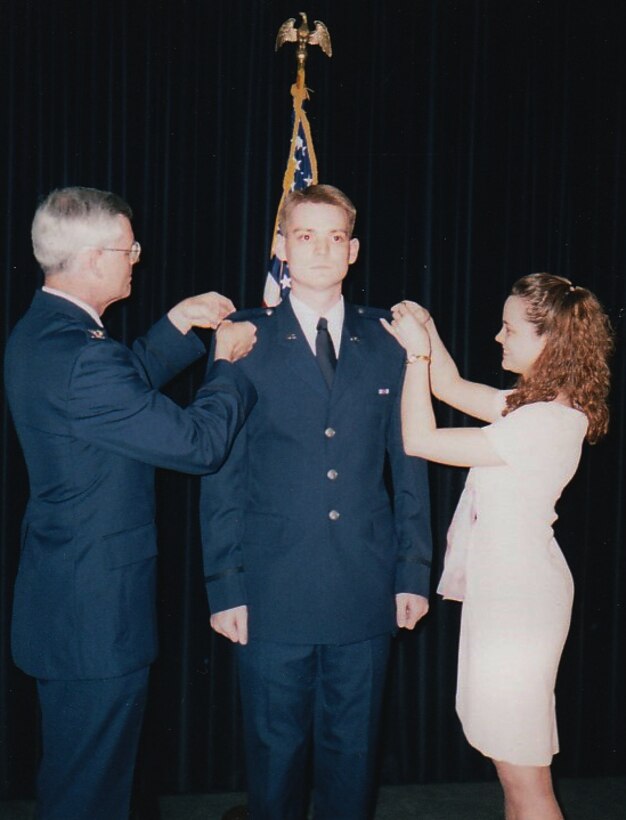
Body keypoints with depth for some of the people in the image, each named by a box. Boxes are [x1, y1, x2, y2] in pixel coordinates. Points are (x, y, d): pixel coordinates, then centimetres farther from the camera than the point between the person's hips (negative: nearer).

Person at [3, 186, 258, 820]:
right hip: (96, 612, -10)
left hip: (60, 596, 10)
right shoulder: (80, 358, -28)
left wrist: (178, 327, 16)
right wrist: (229, 362, -7)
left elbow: (127, 388, 21)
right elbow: (199, 442, -23)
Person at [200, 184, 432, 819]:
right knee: (275, 751, 10)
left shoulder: (387, 342, 6)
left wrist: (413, 572, 5)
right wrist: (224, 586, -5)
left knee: (353, 750, 14)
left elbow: (409, 464, 8)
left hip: (366, 592, 2)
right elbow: (221, 474, -1)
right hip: (273, 593, -2)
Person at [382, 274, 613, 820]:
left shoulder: (548, 422, -22)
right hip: (504, 585, 10)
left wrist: (417, 353, -12)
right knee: (512, 760, 20)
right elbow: (453, 388, 20)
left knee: (522, 771, 1)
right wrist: (427, 332, 4)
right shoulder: (532, 404, 9)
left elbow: (420, 439, -21)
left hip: (519, 595, -10)